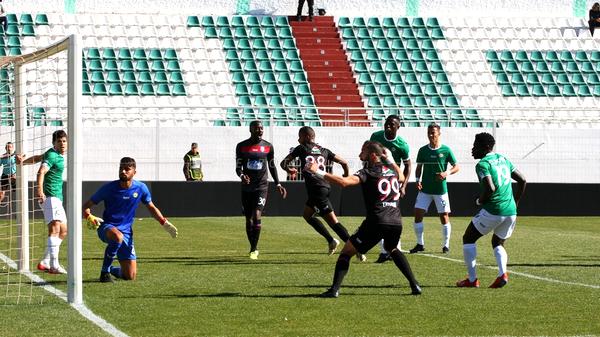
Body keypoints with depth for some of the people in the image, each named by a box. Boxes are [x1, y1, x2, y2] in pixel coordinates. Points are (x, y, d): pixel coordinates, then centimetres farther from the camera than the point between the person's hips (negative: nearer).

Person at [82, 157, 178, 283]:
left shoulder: (140, 188, -2)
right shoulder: (109, 188, -9)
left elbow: (151, 207, 15)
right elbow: (87, 206, -4)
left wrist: (164, 223, 2)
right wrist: (89, 218, -26)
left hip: (126, 232, 3)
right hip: (107, 227, -3)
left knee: (130, 276, -2)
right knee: (117, 236, -43)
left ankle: (111, 270, 34)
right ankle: (105, 271, -24)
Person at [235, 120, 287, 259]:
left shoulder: (268, 147, 3)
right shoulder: (242, 146, 1)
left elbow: (272, 167, 13)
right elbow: (238, 167, 2)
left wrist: (278, 184, 8)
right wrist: (242, 176, -20)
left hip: (261, 186, -1)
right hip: (246, 187, 1)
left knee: (257, 216, -17)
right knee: (249, 219, 5)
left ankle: (254, 249, -10)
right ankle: (253, 248, 21)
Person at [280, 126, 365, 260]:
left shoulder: (301, 149, 4)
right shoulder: (323, 150, 18)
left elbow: (284, 163, 7)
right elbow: (344, 162, 15)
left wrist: (289, 169, 30)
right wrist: (346, 177, 32)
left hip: (316, 188, -7)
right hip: (325, 186, 7)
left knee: (332, 220, -5)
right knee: (307, 214, 21)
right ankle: (331, 240, 13)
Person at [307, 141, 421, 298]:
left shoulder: (368, 173, -1)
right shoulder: (392, 170, 18)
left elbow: (343, 182, -18)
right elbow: (401, 178, 44)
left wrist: (318, 172, -16)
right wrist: (390, 160, 45)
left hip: (377, 221, -6)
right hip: (396, 221, 6)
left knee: (347, 251, 5)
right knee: (392, 249, 35)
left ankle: (335, 289, -9)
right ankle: (414, 285, 25)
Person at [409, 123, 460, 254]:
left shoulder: (446, 150, -5)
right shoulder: (423, 150, 3)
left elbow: (456, 167, 0)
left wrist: (447, 173, -19)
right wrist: (418, 180, -5)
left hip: (440, 189, -3)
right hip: (425, 189, 3)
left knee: (444, 217, 2)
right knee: (418, 214, -6)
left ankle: (446, 245, 16)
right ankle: (420, 244, 5)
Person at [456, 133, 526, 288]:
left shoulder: (483, 164, -10)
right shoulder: (503, 159, 15)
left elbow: (490, 188, -23)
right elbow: (522, 180, 19)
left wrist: (479, 200, -4)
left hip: (493, 211, -7)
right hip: (511, 212, 7)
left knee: (468, 239, 12)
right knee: (498, 243, 25)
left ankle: (472, 279, 7)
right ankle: (502, 274, -1)